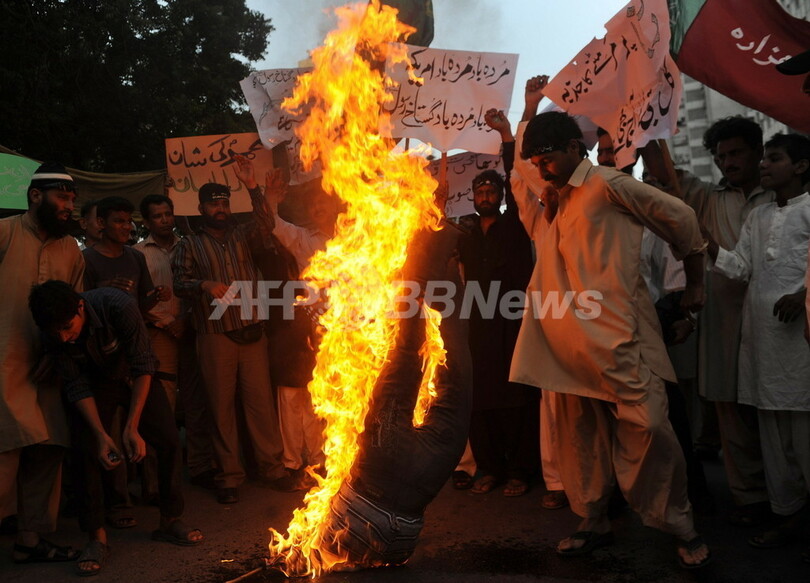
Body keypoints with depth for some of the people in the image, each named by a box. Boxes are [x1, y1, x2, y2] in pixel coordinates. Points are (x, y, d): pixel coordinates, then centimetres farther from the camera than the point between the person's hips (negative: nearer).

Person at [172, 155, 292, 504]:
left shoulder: (241, 237, 14)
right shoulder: (190, 245, 9)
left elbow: (265, 225, -5)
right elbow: (179, 282, -2)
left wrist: (252, 187, -14)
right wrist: (205, 284, -22)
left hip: (251, 334, 2)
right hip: (215, 338, -2)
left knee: (261, 400, 4)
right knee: (222, 406, 4)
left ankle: (271, 466, 16)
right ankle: (228, 476, 15)